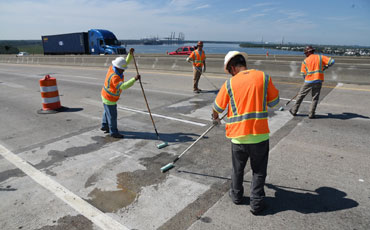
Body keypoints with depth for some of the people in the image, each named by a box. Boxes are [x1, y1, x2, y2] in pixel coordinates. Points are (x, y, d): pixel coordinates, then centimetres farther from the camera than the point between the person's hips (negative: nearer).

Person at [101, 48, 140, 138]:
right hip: (109, 98, -10)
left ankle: (104, 126, 44)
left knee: (107, 112, 25)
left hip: (106, 95, 10)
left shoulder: (113, 67, -8)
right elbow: (123, 86, -48)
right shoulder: (114, 77, -35)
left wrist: (130, 54, -11)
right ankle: (113, 132, 16)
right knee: (112, 115, 3)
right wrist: (134, 79, -53)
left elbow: (126, 62, 2)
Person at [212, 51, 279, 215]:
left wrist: (215, 118, 28)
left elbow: (217, 107, 7)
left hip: (238, 135, 1)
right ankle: (256, 204, 25)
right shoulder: (264, 77, -2)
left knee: (237, 169, 21)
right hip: (260, 133, 0)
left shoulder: (230, 83, -3)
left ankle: (236, 195, 40)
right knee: (259, 171, 16)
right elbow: (274, 102, 6)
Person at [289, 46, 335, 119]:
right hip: (318, 81, 1)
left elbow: (303, 74, 3)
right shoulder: (320, 57, 4)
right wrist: (326, 66, 18)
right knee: (315, 98, 9)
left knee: (300, 95, 12)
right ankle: (311, 114, 7)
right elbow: (332, 61, 0)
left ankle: (294, 111, 19)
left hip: (309, 81, -1)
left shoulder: (305, 61, 3)